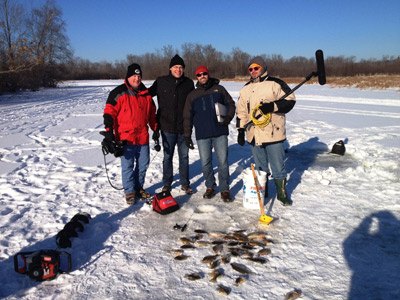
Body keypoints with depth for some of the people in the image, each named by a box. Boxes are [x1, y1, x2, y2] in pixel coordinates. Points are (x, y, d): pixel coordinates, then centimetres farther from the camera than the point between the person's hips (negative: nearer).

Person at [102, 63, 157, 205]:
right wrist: (109, 133, -14)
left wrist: (155, 129, 17)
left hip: (143, 137, 5)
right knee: (128, 166, 2)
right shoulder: (118, 93, -5)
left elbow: (152, 113, 20)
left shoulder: (146, 94, 11)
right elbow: (109, 113, -7)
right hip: (125, 137, -5)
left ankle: (139, 188, 31)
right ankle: (129, 191, 17)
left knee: (143, 164, 13)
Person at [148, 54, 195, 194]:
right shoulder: (161, 81, 0)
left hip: (184, 127, 1)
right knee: (167, 156, 9)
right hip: (167, 127, -1)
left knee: (184, 156, 9)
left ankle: (185, 184, 22)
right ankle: (167, 183, 23)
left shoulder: (189, 83, 4)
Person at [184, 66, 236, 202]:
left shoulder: (219, 89, 10)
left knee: (223, 161, 0)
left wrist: (228, 118, -8)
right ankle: (210, 187, 23)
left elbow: (231, 104, 11)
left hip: (220, 133, -1)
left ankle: (225, 189, 11)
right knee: (205, 163, 6)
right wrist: (187, 136, 5)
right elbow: (187, 116, 10)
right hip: (202, 135, 1)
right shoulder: (192, 95, 12)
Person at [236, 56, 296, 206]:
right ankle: (262, 192, 27)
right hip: (253, 134, 5)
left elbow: (290, 100, -5)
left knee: (278, 165, 4)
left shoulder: (275, 83, 0)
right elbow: (241, 111, 17)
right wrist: (241, 130, 11)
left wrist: (272, 106, -19)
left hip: (273, 133, -4)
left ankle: (282, 193, 19)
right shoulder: (245, 89, 16)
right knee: (260, 167, 14)